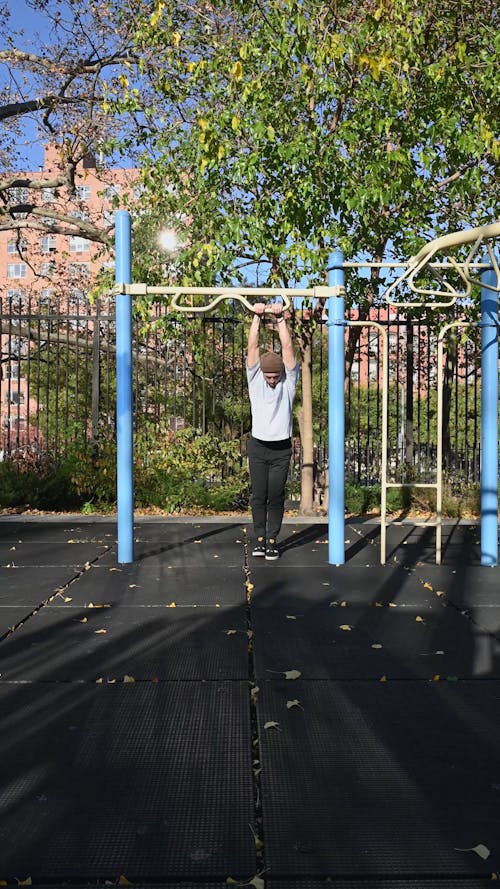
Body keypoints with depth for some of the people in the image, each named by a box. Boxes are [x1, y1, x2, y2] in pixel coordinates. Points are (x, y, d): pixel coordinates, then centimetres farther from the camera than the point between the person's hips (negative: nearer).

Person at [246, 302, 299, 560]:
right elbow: (253, 347, -4)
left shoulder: (289, 381, 0)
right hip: (258, 446, 1)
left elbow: (287, 347, -8)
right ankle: (259, 538, 15)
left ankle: (272, 539, 11)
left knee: (276, 496, 3)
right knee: (258, 496, 5)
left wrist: (280, 319, -10)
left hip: (281, 449, -1)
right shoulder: (255, 379, 2)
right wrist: (257, 317, -8)